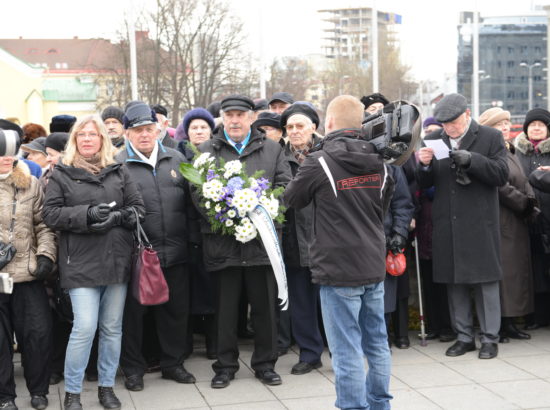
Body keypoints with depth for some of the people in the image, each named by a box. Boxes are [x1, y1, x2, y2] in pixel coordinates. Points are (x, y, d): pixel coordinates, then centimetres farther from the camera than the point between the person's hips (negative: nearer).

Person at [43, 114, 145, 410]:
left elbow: (137, 207, 9)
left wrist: (118, 217, -12)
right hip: (81, 263, -3)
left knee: (112, 328, 9)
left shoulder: (119, 172, 12)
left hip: (117, 261, 3)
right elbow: (51, 214, -4)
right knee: (84, 327, -10)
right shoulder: (61, 174, 4)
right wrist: (87, 214, -17)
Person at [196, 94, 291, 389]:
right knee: (226, 306, 7)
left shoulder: (272, 149, 11)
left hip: (262, 238, 1)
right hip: (223, 240, -1)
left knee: (264, 304, 8)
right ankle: (225, 365, 20)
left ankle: (265, 364, 22)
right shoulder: (206, 151, 8)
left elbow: (284, 185, 5)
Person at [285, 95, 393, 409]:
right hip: (374, 265, 6)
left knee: (347, 350, -1)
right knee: (377, 344, 14)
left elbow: (293, 199, 4)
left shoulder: (320, 162, -13)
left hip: (338, 269, -6)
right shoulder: (379, 161, 4)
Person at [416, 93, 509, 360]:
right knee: (454, 282, 9)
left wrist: (472, 160, -21)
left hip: (480, 223, -3)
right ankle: (464, 337, 20)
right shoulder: (433, 140, 9)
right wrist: (424, 165, -12)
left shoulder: (491, 137, 0)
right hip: (446, 225, 3)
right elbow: (425, 183, 9)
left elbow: (501, 174, -8)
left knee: (485, 281, 2)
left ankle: (490, 338, 12)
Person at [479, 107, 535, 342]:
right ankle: (499, 326, -3)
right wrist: (525, 205, -12)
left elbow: (524, 182, 17)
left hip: (518, 223, 9)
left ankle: (510, 323, 13)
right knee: (503, 271, -8)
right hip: (500, 222, -9)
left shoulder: (511, 152, 19)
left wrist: (531, 204, 2)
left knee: (517, 270, 8)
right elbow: (500, 185, -17)